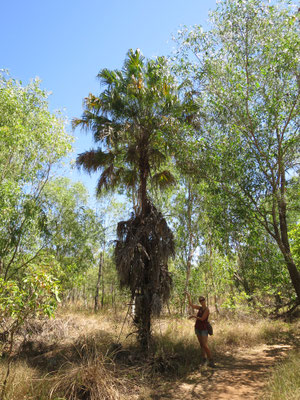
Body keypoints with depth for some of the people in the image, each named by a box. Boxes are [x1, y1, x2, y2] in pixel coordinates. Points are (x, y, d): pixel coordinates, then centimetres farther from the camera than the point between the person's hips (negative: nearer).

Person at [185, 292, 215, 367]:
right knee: (201, 344, 10)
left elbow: (202, 319, -19)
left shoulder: (207, 309, -15)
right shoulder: (200, 308, 5)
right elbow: (191, 305, 10)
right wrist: (188, 296, 7)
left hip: (204, 329, -6)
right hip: (197, 328, 6)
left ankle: (211, 360, -3)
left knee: (205, 345, -11)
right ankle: (204, 358, 19)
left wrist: (194, 316, -12)